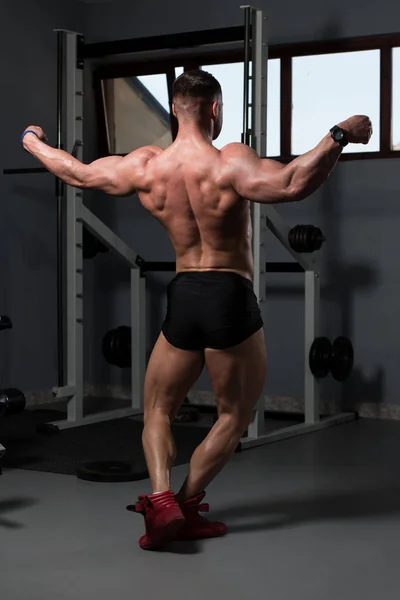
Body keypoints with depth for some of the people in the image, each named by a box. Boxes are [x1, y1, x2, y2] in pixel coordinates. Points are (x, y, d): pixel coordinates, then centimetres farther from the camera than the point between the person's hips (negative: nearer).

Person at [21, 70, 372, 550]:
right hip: (231, 298, -4)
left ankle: (160, 499, 0)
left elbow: (78, 173, 15)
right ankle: (186, 506, 10)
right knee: (233, 416, 14)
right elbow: (292, 184, -31)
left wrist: (33, 143, 32)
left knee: (158, 410, 19)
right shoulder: (229, 162, -14)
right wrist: (339, 136, -21)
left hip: (181, 298, 4)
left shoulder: (145, 166, 1)